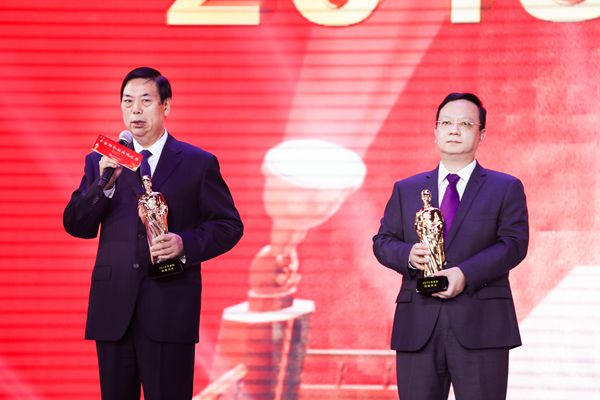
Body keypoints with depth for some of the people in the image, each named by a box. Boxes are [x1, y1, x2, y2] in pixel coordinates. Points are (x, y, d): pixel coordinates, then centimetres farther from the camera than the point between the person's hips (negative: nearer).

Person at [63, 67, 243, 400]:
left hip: (170, 308, -2)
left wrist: (185, 244, -12)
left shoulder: (198, 163, 6)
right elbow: (76, 226, 5)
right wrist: (104, 184, -12)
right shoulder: (101, 162, 12)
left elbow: (229, 225, 5)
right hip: (113, 308, 3)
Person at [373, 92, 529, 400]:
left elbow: (515, 243, -3)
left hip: (480, 327, -2)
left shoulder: (506, 189, 9)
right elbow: (382, 241, 13)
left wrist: (465, 274, -17)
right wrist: (408, 255, -11)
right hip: (418, 327, 2)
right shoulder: (406, 189, 18)